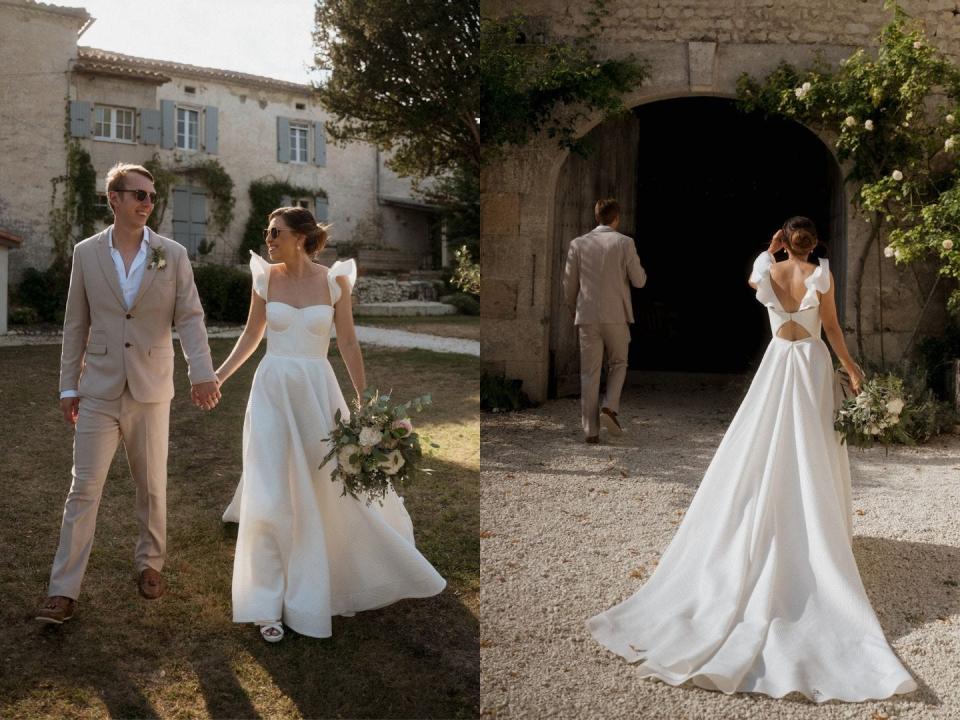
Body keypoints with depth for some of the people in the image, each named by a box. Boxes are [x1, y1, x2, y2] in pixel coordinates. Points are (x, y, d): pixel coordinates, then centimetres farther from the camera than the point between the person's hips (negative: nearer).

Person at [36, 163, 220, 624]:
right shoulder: (86, 253, 2)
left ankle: (150, 563, 30)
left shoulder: (173, 254, 0)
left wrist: (202, 372, -22)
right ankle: (64, 591, 5)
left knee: (152, 486, 11)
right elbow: (76, 324, 6)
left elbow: (190, 317, -7)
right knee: (83, 488, -1)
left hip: (151, 390, 0)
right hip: (99, 391, 0)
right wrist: (68, 386, 6)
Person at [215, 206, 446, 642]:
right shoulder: (265, 278, 1)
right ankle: (267, 604, 10)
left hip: (318, 392, 0)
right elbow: (251, 335, 13)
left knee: (338, 492, 9)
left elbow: (348, 344, 0)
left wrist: (364, 400, -1)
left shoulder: (333, 280, -3)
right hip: (272, 391, 1)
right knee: (269, 499, -2)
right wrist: (219, 376, 10)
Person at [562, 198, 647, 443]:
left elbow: (569, 284, 6)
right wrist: (639, 269, 20)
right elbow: (639, 281, -1)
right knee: (618, 364, 18)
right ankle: (609, 407, -3)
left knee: (590, 373, 5)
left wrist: (574, 312, 20)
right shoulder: (624, 243, -4)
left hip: (587, 317, 2)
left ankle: (591, 430, 5)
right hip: (616, 316, -1)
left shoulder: (578, 243, 2)